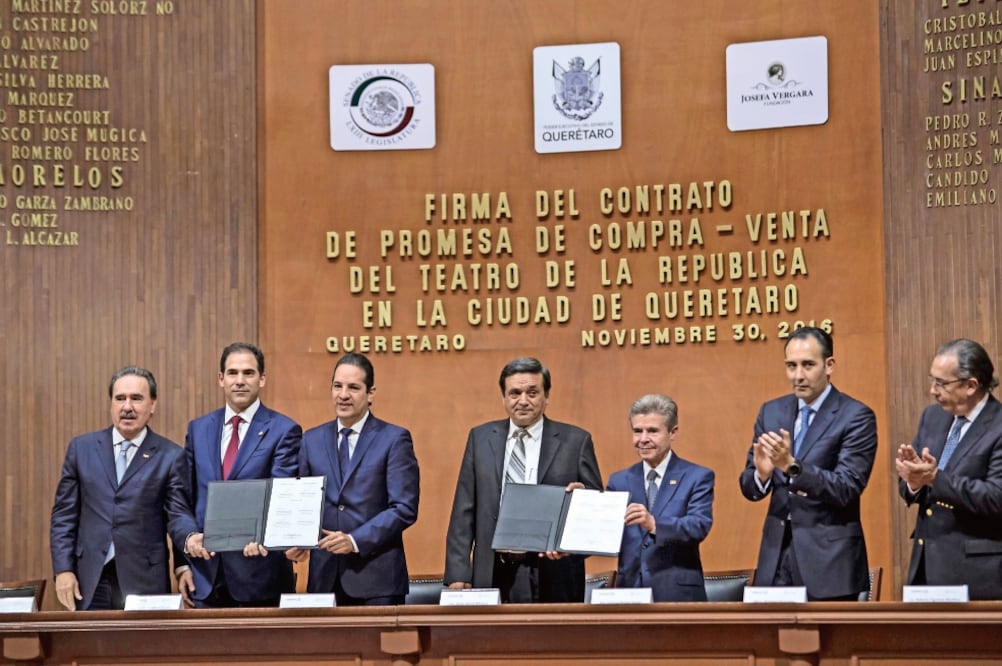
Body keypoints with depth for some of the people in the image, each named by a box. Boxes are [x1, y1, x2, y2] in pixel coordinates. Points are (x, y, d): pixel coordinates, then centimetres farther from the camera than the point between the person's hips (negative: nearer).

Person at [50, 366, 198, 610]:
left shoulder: (171, 456, 2)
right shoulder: (81, 448, 8)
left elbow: (178, 514, -2)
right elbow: (64, 514, 9)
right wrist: (63, 569, 0)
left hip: (145, 580, -1)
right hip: (90, 581, 2)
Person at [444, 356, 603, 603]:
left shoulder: (576, 441, 4)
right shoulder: (480, 438, 10)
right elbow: (464, 511, 8)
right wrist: (458, 574, 0)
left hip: (553, 580, -1)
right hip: (493, 577, 2)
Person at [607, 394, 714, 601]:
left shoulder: (697, 477, 2)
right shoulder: (619, 481, 13)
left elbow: (700, 525, -13)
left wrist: (654, 524, -29)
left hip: (677, 594, -3)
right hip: (629, 590, 3)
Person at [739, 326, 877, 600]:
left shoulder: (856, 416, -7)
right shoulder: (771, 412, 9)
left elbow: (847, 489, -16)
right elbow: (749, 488, 8)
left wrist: (791, 466, -28)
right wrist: (761, 473, -15)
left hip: (829, 558, -4)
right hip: (777, 554, 4)